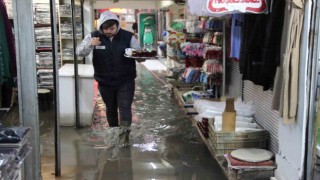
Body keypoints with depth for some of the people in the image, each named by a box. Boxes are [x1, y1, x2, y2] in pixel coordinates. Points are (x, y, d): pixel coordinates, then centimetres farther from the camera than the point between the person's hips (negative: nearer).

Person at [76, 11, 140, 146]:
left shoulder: (128, 36, -5)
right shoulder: (93, 36, -5)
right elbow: (79, 52, -12)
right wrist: (89, 45, -34)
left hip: (126, 81, -1)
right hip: (105, 82, 2)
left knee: (125, 108, -7)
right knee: (111, 108, 16)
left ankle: (124, 134, -7)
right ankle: (113, 132, 33)